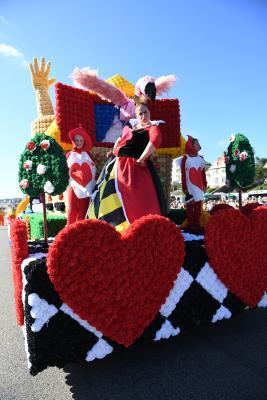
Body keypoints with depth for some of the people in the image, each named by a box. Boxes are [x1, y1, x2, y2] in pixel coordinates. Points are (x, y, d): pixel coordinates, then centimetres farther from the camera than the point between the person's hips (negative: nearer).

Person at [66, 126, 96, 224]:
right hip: (73, 186, -1)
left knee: (83, 211, 5)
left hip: (86, 187, 2)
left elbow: (93, 170, 8)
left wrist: (93, 184, 2)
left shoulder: (87, 155, 10)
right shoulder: (69, 155, 5)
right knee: (72, 210, -2)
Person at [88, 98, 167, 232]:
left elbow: (156, 141, -29)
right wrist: (113, 151, 18)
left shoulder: (152, 127, -6)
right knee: (110, 198, 14)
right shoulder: (129, 126, 17)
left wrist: (141, 159, -25)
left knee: (135, 201, -13)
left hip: (134, 168, -8)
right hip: (117, 166, 9)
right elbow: (120, 139, 34)